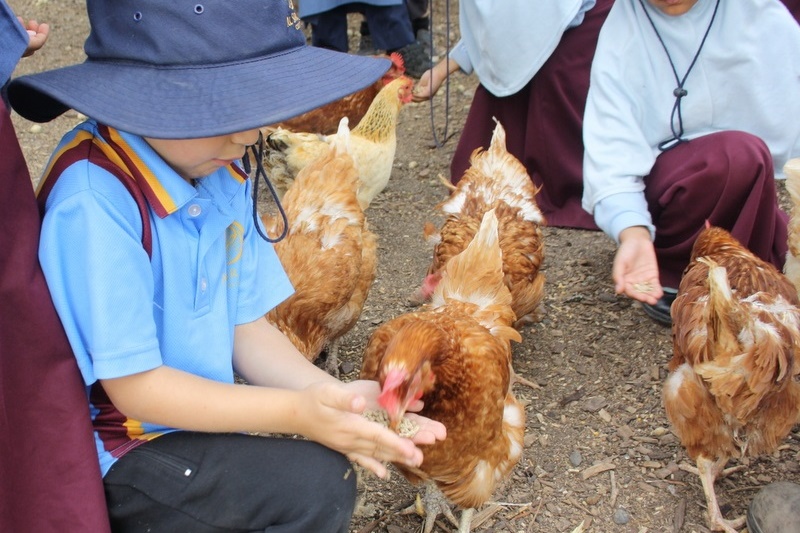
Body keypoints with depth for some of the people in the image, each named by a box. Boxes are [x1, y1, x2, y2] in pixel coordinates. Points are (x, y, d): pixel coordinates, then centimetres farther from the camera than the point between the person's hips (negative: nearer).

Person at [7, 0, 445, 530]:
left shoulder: (221, 172, -4)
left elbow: (247, 328, -2)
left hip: (195, 414, 7)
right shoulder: (95, 204, -27)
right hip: (114, 452, -7)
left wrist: (337, 395, -18)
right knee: (317, 483, -18)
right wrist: (297, 412, -27)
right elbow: (134, 387, -23)